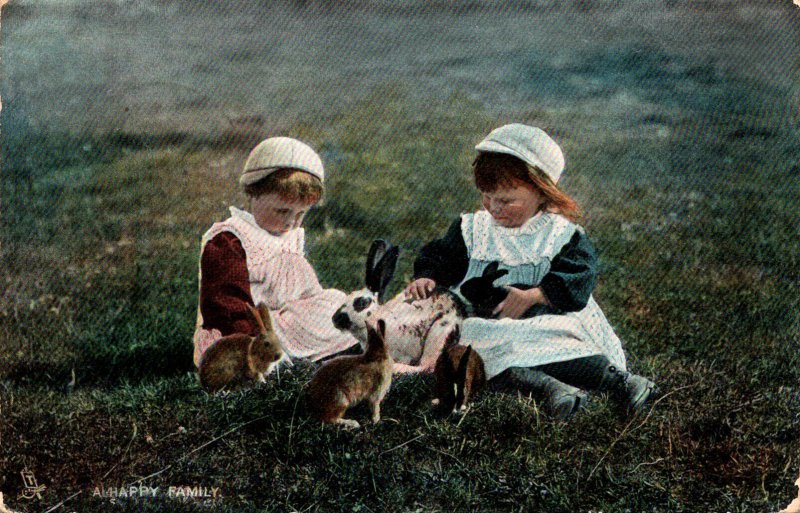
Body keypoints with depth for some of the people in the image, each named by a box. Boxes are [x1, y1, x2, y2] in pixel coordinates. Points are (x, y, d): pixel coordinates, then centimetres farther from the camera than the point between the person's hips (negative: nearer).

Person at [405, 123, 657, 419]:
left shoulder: (562, 234, 5)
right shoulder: (471, 229, 17)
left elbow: (576, 280, -8)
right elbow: (440, 259, 15)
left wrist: (532, 296, -22)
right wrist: (427, 278, -9)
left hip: (544, 322, -1)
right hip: (486, 326, 1)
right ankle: (549, 388, -53)